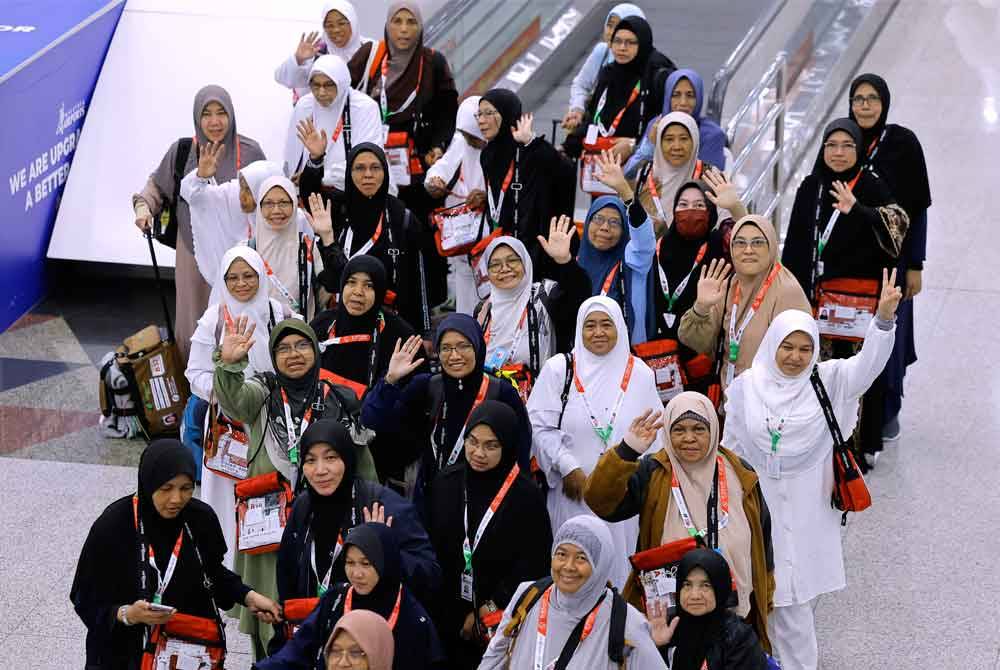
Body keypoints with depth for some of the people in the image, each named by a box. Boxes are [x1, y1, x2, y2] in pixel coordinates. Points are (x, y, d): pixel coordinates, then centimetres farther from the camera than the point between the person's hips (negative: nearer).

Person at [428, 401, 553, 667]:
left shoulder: (527, 496, -9)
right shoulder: (446, 483, 2)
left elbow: (532, 566, -9)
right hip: (447, 618, 3)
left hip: (499, 625, -3)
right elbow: (430, 549, 5)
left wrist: (487, 611, -10)